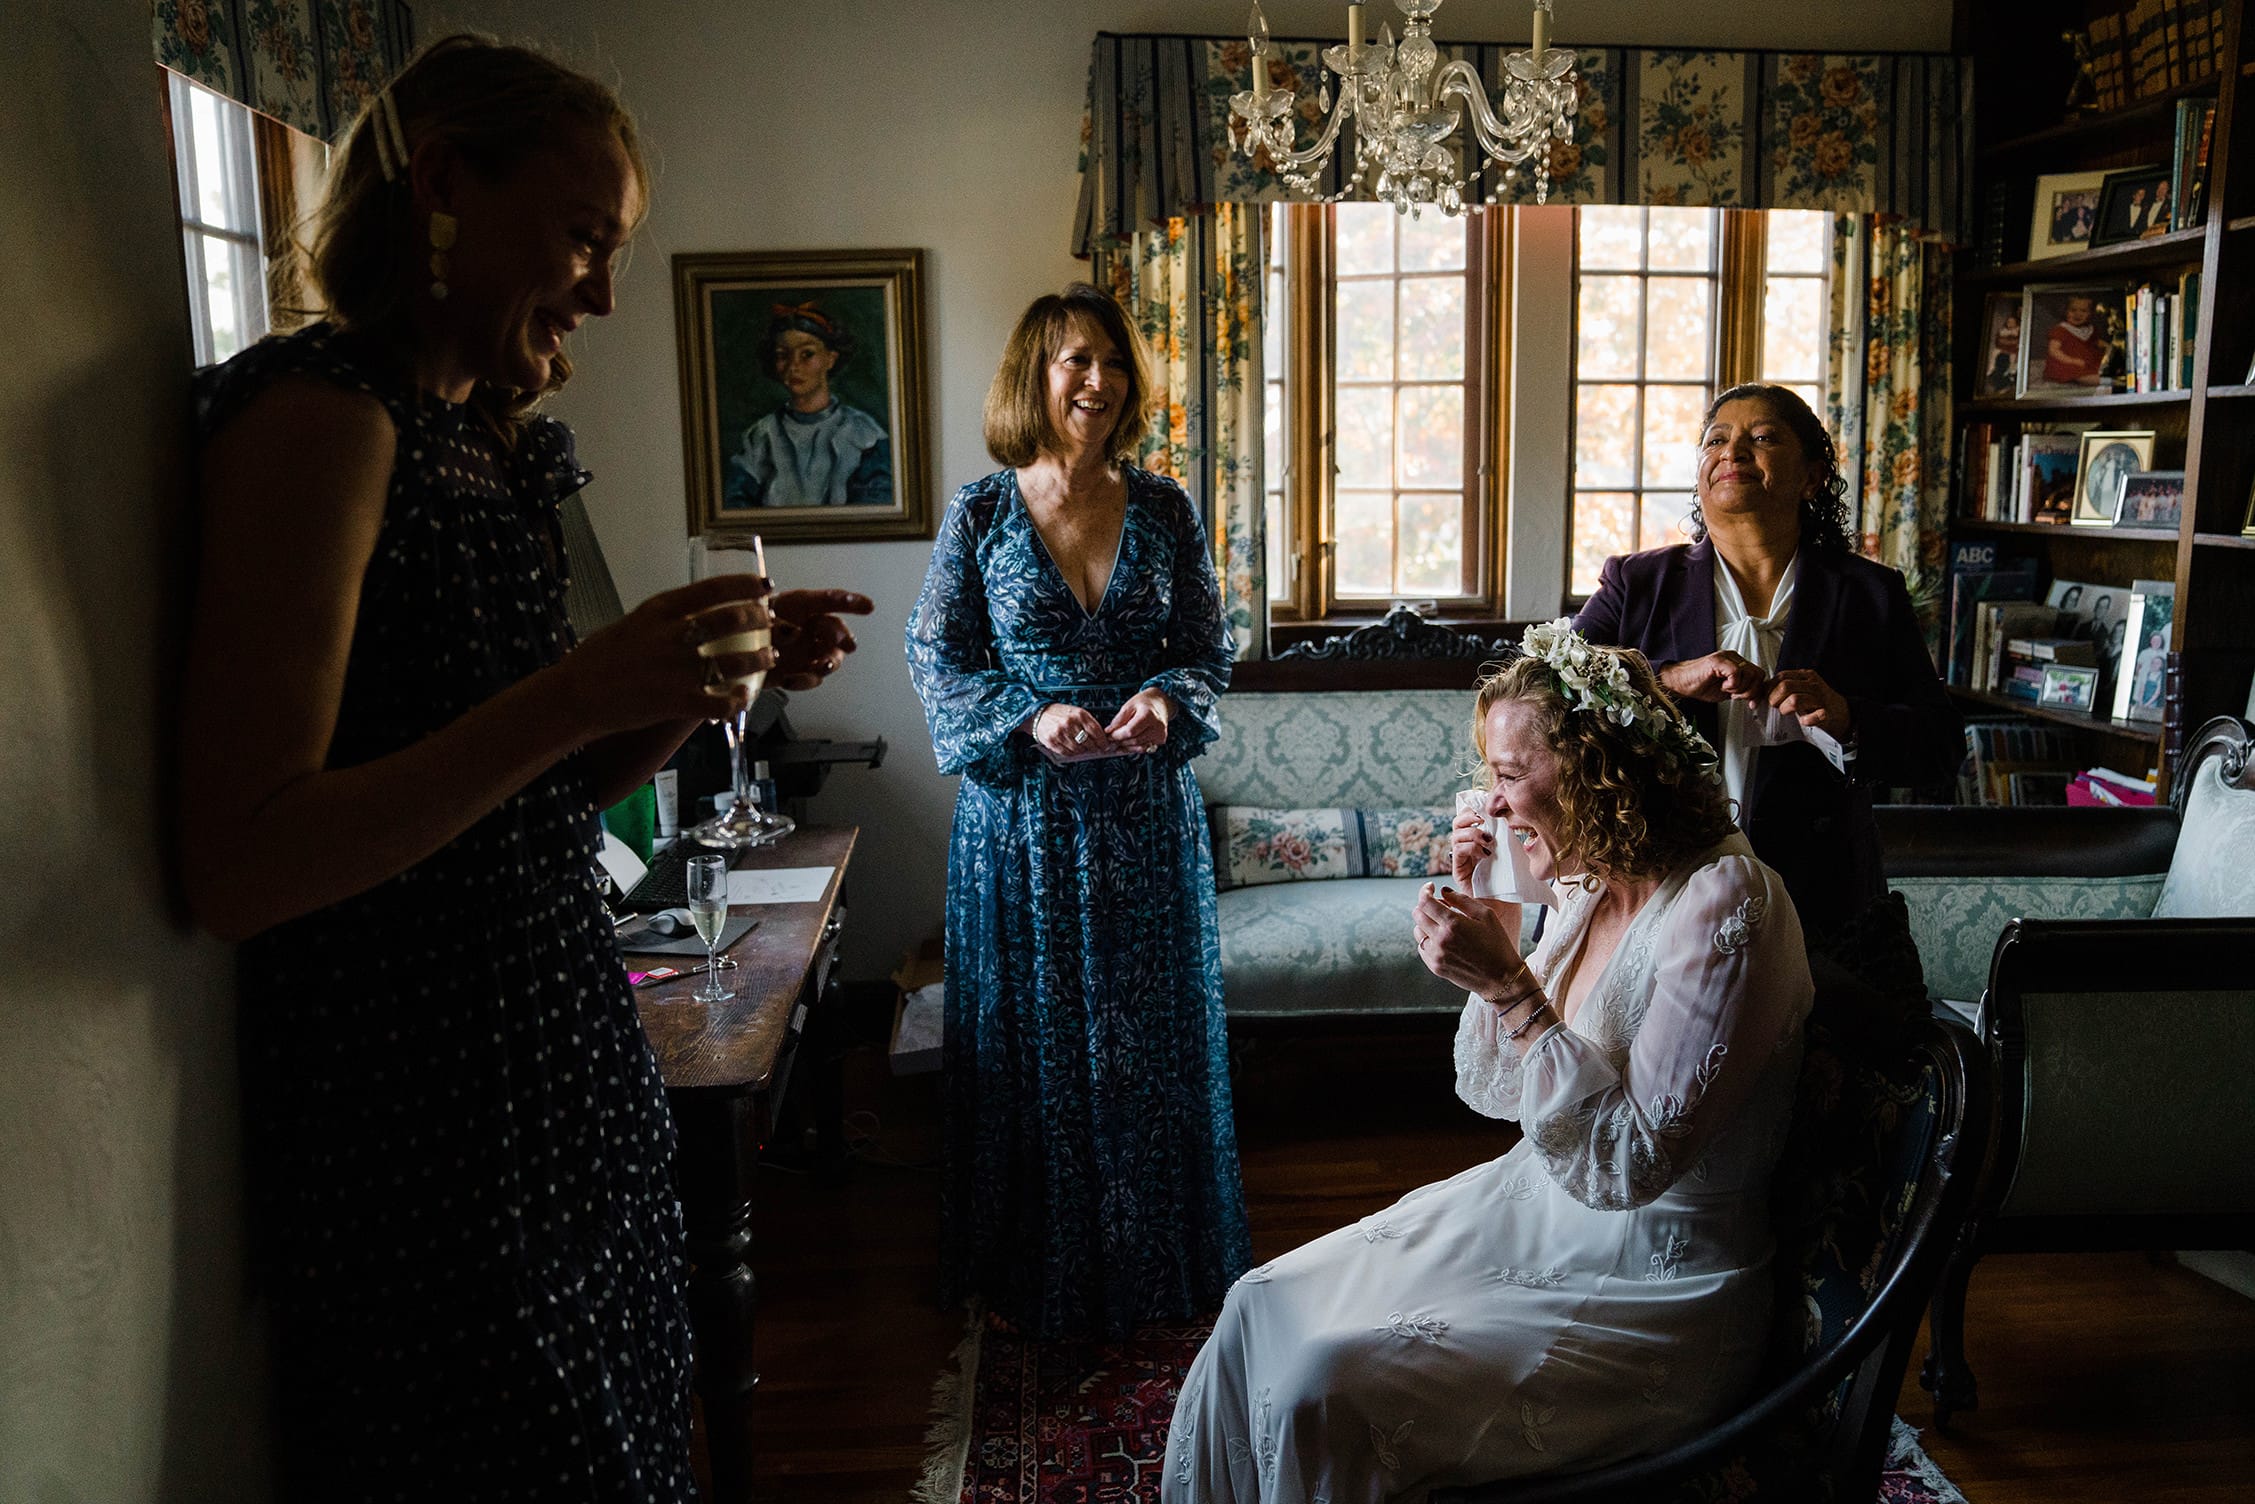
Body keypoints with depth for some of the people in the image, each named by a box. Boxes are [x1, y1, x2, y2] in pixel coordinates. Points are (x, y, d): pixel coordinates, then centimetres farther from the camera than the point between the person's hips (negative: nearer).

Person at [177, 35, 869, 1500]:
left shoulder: (489, 439, 11)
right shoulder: (320, 413, -16)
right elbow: (239, 867, -22)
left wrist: (717, 671, 1)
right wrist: (576, 695, -28)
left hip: (562, 1076, 8)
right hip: (419, 1119, -8)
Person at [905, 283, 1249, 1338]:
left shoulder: (1163, 510, 3)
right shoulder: (981, 515, -3)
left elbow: (1208, 648, 6)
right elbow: (937, 659, -2)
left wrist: (1167, 704, -15)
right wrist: (1033, 719, -17)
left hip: (1149, 813, 2)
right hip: (1023, 811, -2)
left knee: (1154, 1036, 11)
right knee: (1031, 1038, 8)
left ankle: (1156, 1259, 31)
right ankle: (1031, 1271, 27)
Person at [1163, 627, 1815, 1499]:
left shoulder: (1723, 906, -23)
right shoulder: (1592, 886, 2)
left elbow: (1624, 1164, -24)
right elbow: (1491, 1091, 9)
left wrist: (1510, 987, -28)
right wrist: (1490, 935, -5)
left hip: (1652, 1290, -8)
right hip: (1538, 1214, 8)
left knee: (1325, 1389, -20)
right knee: (1264, 1305, -1)